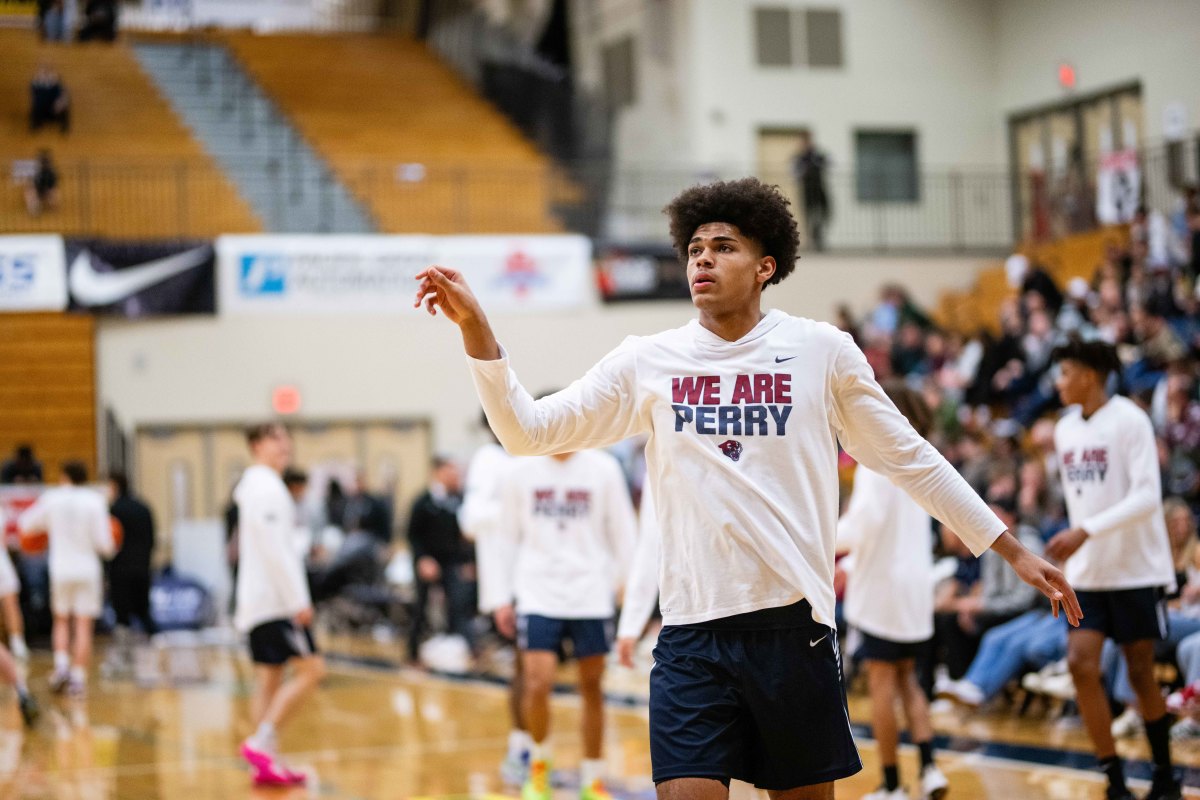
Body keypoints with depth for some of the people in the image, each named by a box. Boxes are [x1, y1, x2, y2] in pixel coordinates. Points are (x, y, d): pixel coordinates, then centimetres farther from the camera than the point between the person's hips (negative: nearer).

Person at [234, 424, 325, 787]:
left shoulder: (254, 485, 19)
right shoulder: (267, 487, -13)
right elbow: (274, 550, -20)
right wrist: (298, 600, -19)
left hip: (258, 602, 10)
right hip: (275, 598, -10)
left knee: (269, 677, 7)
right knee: (310, 669, -11)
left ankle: (267, 764, 5)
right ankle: (261, 742, -14)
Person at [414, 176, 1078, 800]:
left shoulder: (822, 351, 3)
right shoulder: (648, 361, 6)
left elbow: (910, 460, 10)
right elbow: (528, 431, 3)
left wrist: (1012, 551, 9)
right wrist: (474, 327, -9)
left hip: (794, 622, 0)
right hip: (692, 629, 1)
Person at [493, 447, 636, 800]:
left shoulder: (603, 469, -1)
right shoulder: (521, 472, 2)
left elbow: (623, 533, 5)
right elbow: (508, 539, 9)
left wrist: (623, 583, -1)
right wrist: (503, 598, 9)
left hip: (592, 597, 0)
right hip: (538, 596, 0)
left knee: (592, 688, 6)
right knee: (538, 684, -11)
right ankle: (539, 764, 16)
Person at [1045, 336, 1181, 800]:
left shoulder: (1129, 421, -14)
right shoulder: (1066, 430, 7)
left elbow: (1148, 497, -21)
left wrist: (1086, 532, -28)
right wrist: (1074, 543, 16)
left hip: (1136, 569, -6)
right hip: (1088, 571, 6)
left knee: (1141, 674, 3)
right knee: (1081, 664, -7)